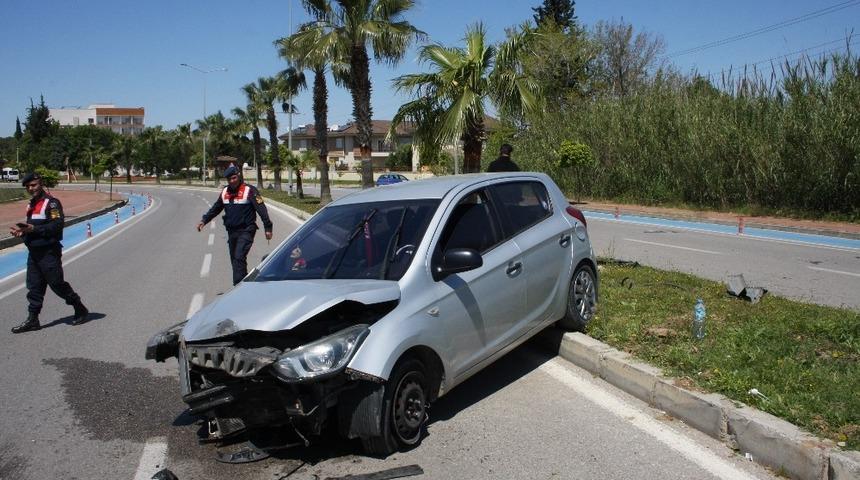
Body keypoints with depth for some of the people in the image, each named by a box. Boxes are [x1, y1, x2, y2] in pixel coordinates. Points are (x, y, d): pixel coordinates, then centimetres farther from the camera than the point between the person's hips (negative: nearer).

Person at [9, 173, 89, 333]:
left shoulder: (51, 203, -11)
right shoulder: (32, 205, 17)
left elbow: (57, 226, -22)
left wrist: (34, 229, -26)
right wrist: (22, 230, 5)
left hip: (49, 252, -8)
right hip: (34, 252, 8)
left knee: (58, 284, -1)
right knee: (34, 287, 9)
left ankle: (81, 310, 14)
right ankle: (32, 320, 14)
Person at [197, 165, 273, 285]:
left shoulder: (249, 190, -9)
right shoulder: (225, 192, 11)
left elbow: (261, 209, -13)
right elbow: (215, 208, 23)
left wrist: (268, 228, -18)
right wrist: (204, 220, 14)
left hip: (246, 231, -7)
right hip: (231, 232, 7)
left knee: (239, 258, -18)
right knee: (234, 260, 10)